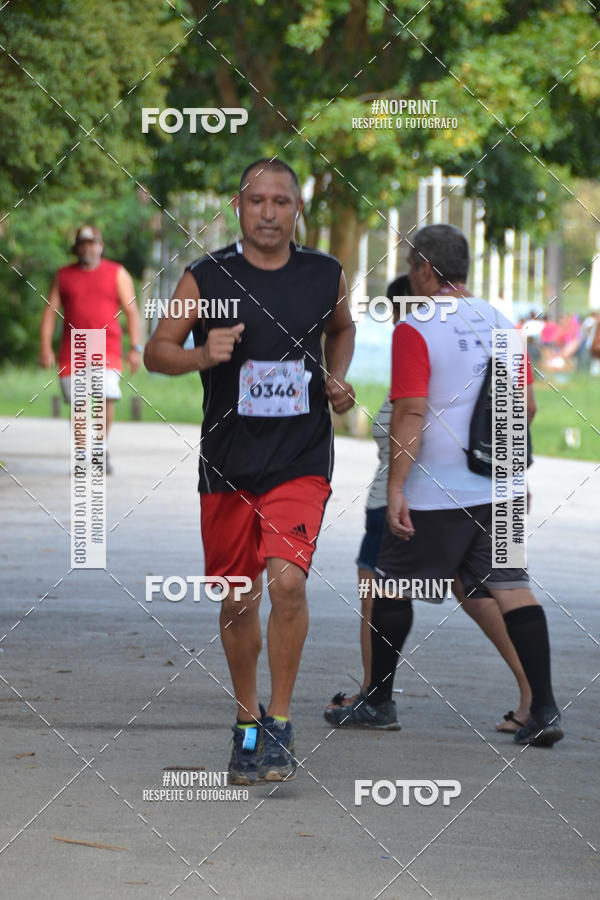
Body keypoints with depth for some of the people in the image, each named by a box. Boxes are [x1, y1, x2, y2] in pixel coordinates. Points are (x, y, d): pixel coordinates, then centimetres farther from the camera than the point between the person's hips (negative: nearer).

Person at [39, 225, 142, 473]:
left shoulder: (117, 274, 8)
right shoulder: (63, 276, 13)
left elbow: (132, 312, 6)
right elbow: (50, 311, 10)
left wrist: (135, 347, -3)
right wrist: (45, 346, -1)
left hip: (106, 350, -2)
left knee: (107, 396, -18)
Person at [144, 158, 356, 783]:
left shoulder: (325, 275, 2)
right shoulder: (206, 278, -4)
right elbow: (156, 351, 0)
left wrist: (336, 380, 5)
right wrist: (203, 354, -20)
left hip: (301, 463, -1)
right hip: (228, 464, 1)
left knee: (288, 580, -19)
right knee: (238, 601, 9)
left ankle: (280, 724, -5)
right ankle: (247, 722, 30)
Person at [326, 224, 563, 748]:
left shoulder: (416, 331, -12)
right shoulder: (501, 324, 8)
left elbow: (411, 413, -18)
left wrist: (396, 488, -16)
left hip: (433, 492, -5)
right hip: (498, 488, 5)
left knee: (394, 587, 11)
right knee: (512, 588, 1)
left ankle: (379, 700, 21)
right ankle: (544, 709, -8)